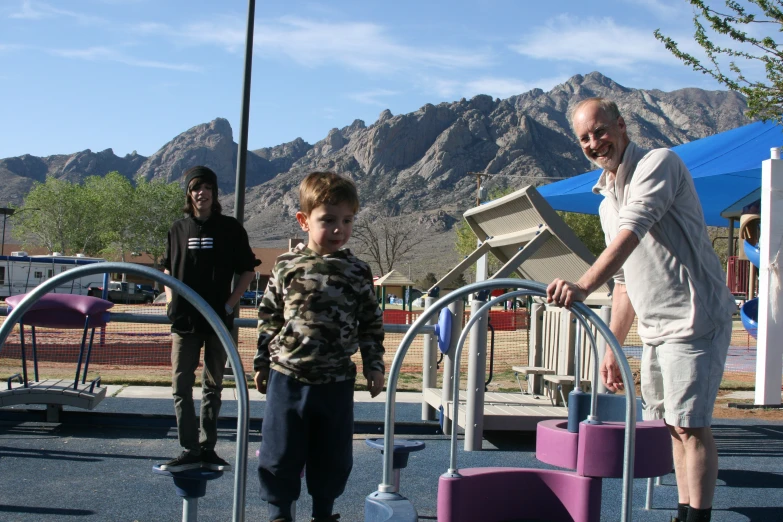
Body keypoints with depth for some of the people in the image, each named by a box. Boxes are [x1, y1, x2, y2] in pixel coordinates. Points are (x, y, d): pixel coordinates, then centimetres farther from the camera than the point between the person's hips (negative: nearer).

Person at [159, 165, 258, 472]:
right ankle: (189, 451, 4)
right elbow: (168, 268, 19)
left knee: (212, 387, 9)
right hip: (184, 320, 2)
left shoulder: (230, 228, 0)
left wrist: (231, 303, -4)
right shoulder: (179, 229, 7)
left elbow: (248, 270, 4)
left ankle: (207, 448, 18)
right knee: (181, 387, -1)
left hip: (218, 320, -2)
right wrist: (170, 298, 4)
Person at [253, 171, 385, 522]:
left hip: (336, 383, 1)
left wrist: (374, 366, 3)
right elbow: (268, 318, 5)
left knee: (332, 455, 12)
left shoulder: (358, 272, 0)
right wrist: (261, 363, 8)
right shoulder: (287, 266, -2)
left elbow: (371, 324, 6)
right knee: (281, 451, 7)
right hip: (287, 377, -1)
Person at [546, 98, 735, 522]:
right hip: (655, 330, 9)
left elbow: (633, 232, -27)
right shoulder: (607, 203, 16)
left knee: (690, 423, -9)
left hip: (694, 319, -9)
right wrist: (612, 349, 17)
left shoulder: (659, 163, -10)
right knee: (672, 424, 11)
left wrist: (583, 285, -40)